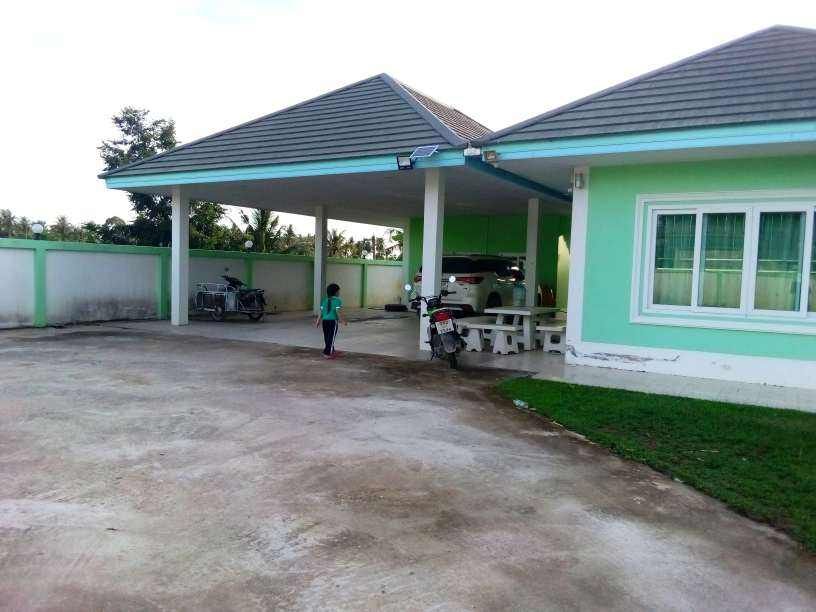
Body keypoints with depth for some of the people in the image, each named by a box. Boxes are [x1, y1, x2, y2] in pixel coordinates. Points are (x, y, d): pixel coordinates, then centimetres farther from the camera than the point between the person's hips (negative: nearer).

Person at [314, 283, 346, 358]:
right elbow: (338, 312, -14)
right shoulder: (337, 301, -9)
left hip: (325, 320, 6)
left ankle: (332, 351, 29)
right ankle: (327, 353, -5)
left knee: (327, 337, 15)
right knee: (331, 337, -1)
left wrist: (318, 321, 13)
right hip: (333, 321, -6)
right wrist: (343, 321, -6)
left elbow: (321, 311, 7)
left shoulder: (324, 300, 8)